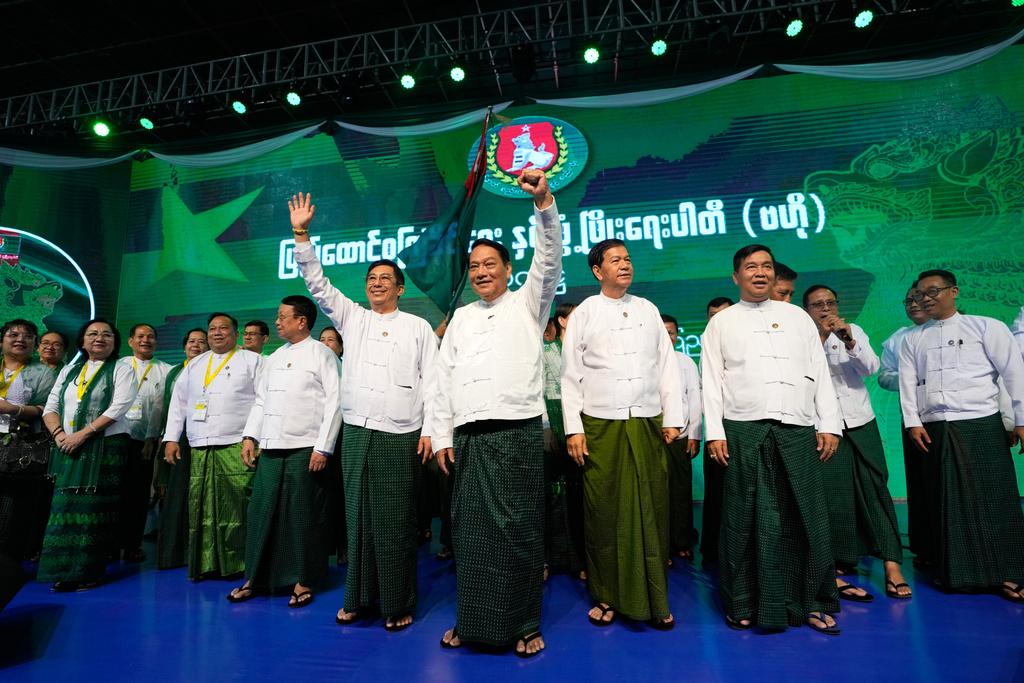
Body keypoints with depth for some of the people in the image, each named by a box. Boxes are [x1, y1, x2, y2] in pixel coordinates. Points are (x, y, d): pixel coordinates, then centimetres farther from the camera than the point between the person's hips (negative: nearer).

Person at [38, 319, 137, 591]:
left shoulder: (121, 370, 2)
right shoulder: (68, 371, 18)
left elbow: (119, 407, -11)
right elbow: (50, 407, 12)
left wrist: (82, 434, -15)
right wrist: (59, 433, -7)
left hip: (106, 447, -5)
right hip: (68, 449, 5)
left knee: (93, 510, -4)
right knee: (65, 507, 4)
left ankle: (87, 573, 4)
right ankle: (64, 570, 14)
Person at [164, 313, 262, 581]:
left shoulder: (252, 360, 6)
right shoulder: (195, 365, 21)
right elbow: (178, 402, 22)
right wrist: (171, 438, 13)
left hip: (236, 448, -5)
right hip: (199, 450, 5)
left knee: (237, 506, -9)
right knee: (201, 507, 4)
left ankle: (239, 563, 1)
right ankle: (205, 564, 14)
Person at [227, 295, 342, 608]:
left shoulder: (322, 355, -4)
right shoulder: (275, 357, 17)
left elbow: (334, 403, -9)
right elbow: (260, 399, 21)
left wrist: (323, 448, -14)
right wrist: (250, 436, 10)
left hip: (304, 450, -6)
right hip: (270, 449, 6)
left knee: (302, 515, 2)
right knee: (262, 511, 9)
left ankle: (302, 580, 17)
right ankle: (256, 577, 25)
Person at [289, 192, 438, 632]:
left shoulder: (418, 327, 6)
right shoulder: (352, 319, 14)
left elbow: (432, 381, 2)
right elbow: (317, 283, 10)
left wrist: (430, 430, -5)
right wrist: (301, 234, 3)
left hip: (401, 436, -3)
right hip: (356, 433, 3)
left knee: (396, 522, 2)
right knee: (358, 517, 9)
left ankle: (398, 603, 16)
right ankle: (359, 597, 24)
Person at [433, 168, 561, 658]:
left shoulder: (527, 304, 10)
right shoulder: (461, 317, 19)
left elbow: (549, 258, -7)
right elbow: (444, 378, 15)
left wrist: (544, 202, -21)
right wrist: (442, 435, 7)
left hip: (517, 434, -4)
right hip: (468, 437, 4)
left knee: (517, 530, 0)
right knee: (469, 531, 8)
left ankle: (524, 625, 16)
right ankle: (471, 621, 24)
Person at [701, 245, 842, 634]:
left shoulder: (798, 317, 19)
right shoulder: (721, 323, 12)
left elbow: (820, 374, 15)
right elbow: (711, 381, 5)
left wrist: (830, 425, 5)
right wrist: (714, 433, -4)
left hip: (797, 430, 2)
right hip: (744, 431, -2)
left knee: (806, 518, 4)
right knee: (744, 519, 2)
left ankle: (812, 604, 20)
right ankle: (743, 605, 15)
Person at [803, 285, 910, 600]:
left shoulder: (854, 331, 13)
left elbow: (871, 367, 0)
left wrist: (849, 341, -16)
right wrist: (822, 337, -18)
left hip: (861, 423, 3)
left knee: (876, 489, 1)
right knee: (831, 495, -4)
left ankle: (892, 566, 8)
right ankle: (833, 573, 4)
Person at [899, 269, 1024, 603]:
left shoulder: (986, 327, 5)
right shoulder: (912, 339, 13)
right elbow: (907, 382, 8)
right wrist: (913, 422, -1)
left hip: (981, 425, -2)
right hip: (935, 430, 3)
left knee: (993, 499, 0)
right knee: (949, 501, 7)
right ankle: (954, 572, 16)